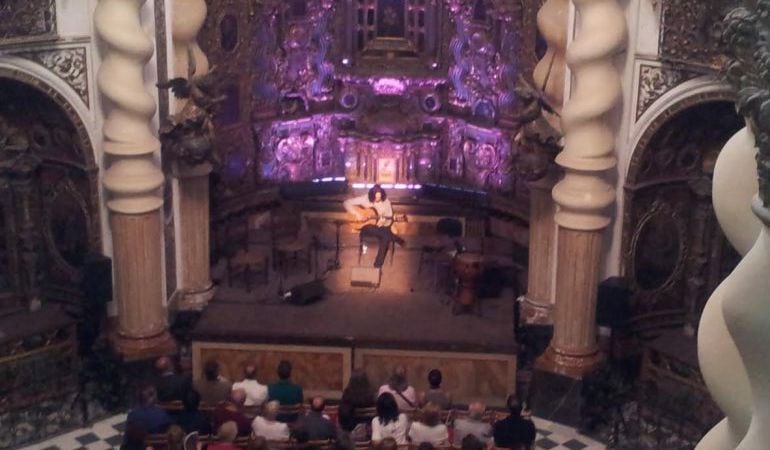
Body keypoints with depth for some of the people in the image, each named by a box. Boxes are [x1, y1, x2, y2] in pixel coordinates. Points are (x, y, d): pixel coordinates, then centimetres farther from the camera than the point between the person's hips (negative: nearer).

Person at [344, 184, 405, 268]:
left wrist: (383, 222, -24)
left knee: (385, 236, -31)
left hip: (380, 226, 2)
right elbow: (346, 203, -10)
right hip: (366, 226, -2)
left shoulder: (386, 202, -5)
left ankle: (378, 264, -19)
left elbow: (389, 220, 0)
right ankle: (395, 239, -8)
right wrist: (356, 213, -23)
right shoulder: (364, 199, -10)